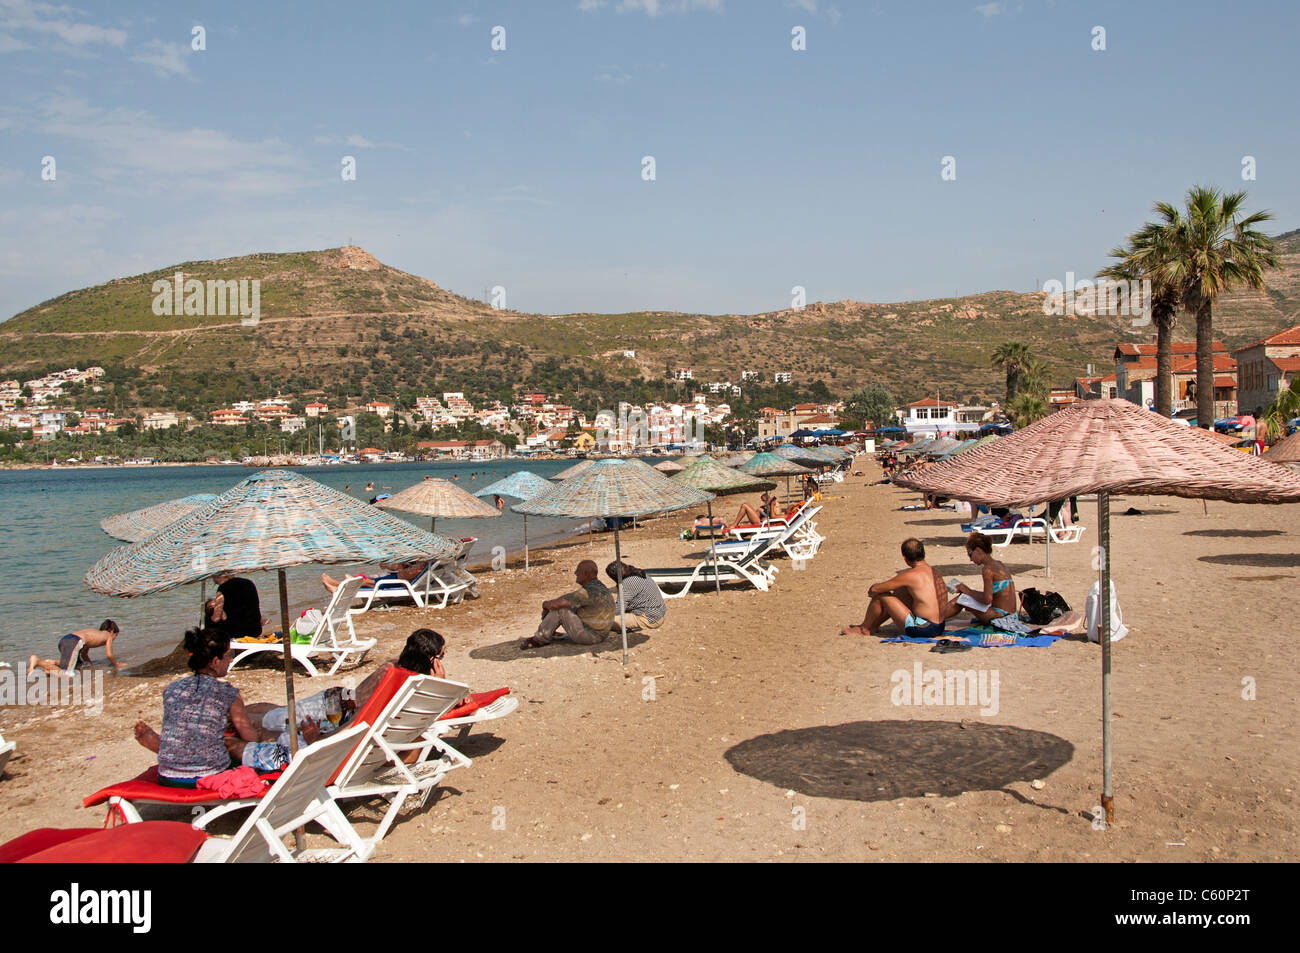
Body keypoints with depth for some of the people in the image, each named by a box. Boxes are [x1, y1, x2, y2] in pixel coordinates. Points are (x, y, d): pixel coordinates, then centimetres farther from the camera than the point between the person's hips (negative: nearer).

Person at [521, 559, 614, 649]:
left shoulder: (588, 592, -24)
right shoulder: (598, 586, 8)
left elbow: (556, 604, -23)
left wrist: (545, 604, -1)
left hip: (590, 635, -10)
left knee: (559, 608, -11)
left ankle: (540, 639, 3)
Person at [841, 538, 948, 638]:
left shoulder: (910, 575, -16)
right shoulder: (934, 571, 8)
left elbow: (874, 589, -9)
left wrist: (871, 590, 16)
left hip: (922, 630, -8)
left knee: (881, 595, 1)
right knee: (900, 591, 22)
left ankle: (864, 628, 24)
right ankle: (873, 625, 35)